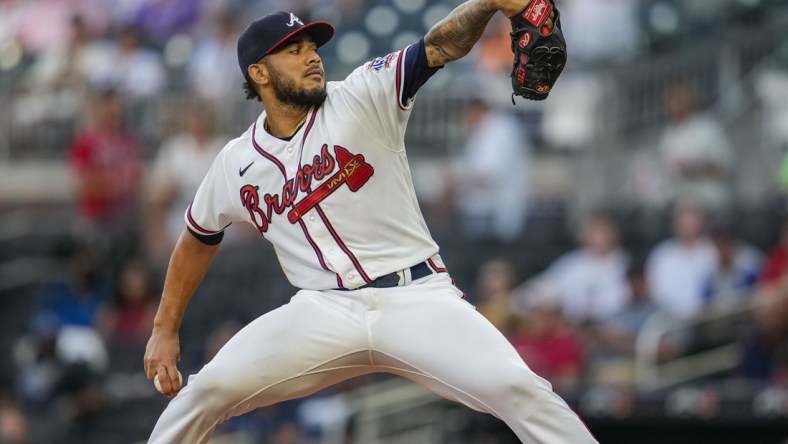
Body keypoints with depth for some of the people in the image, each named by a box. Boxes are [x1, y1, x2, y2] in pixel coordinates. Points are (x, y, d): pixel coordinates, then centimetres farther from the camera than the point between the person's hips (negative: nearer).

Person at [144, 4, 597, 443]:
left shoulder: (364, 97, -2)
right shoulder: (236, 165, 7)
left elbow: (441, 46, -17)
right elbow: (198, 239, 24)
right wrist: (165, 330, 20)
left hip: (418, 299, -2)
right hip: (325, 312, 2)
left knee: (516, 387, -23)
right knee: (209, 389, -13)